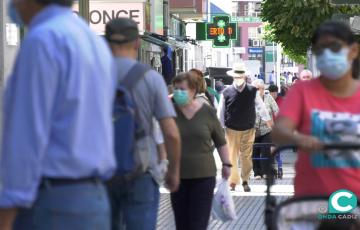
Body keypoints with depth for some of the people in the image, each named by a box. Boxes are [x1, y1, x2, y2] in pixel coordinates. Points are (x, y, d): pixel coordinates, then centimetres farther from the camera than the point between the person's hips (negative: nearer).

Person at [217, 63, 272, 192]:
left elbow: (261, 107, 9)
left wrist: (269, 121, 13)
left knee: (246, 157, 3)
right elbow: (220, 112, 3)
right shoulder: (227, 93, -3)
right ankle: (232, 182, 7)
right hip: (231, 130, -1)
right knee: (232, 157, 0)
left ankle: (245, 181, 15)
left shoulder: (252, 91, -1)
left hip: (248, 130, 1)